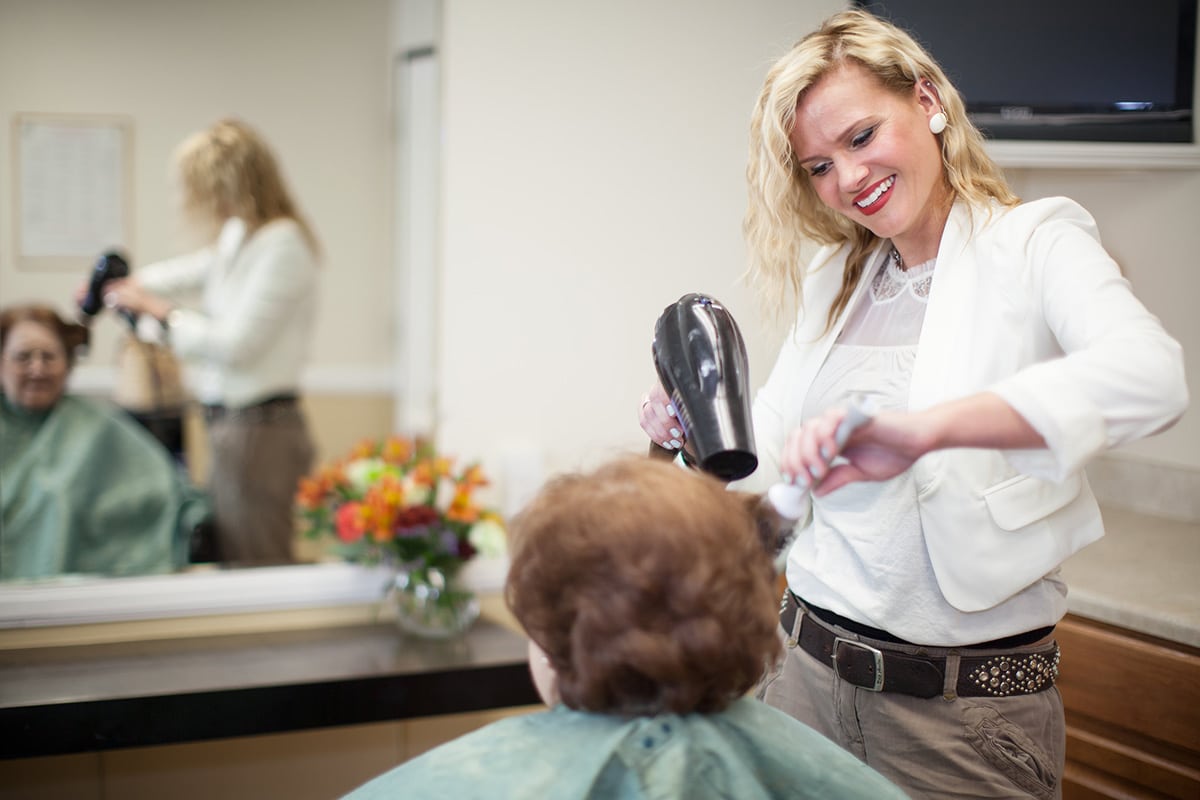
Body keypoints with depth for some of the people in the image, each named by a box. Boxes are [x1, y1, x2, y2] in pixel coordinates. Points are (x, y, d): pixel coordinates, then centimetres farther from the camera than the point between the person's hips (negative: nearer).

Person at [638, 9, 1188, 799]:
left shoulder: (1034, 244, -8)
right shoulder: (831, 282, 10)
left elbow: (1152, 376, -29)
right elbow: (773, 459, 13)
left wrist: (924, 427, -41)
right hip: (809, 666, 5)